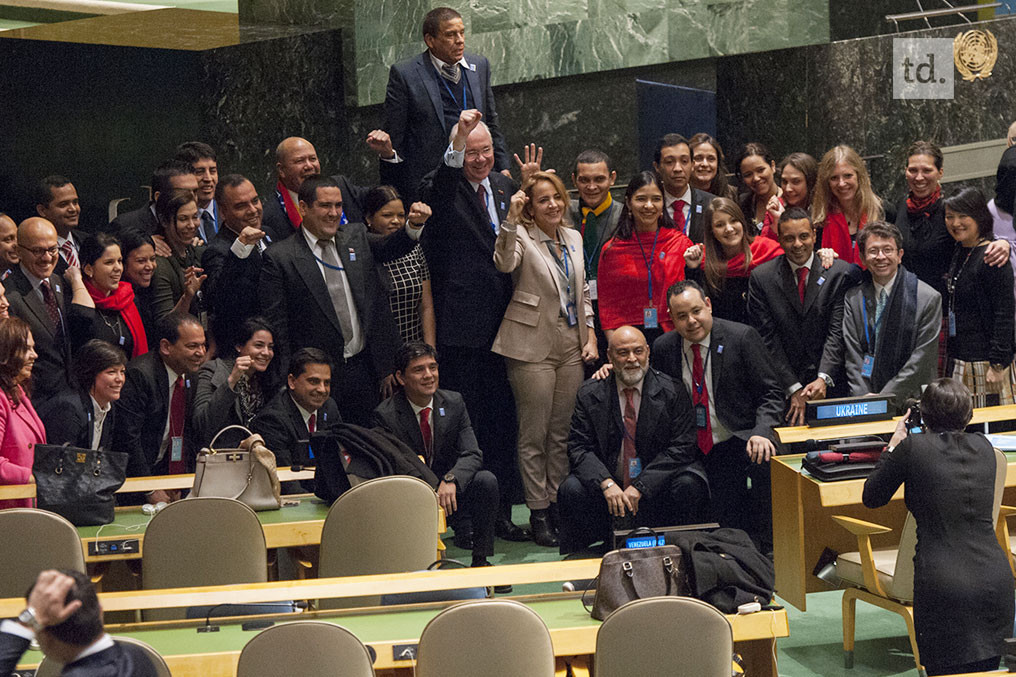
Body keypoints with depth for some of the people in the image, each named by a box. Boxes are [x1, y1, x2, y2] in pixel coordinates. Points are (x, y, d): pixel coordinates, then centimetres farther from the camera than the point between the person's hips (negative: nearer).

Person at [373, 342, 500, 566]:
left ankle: (480, 560, -13)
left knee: (486, 480, -25)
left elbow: (472, 455, -7)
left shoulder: (454, 403, 1)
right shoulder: (385, 415, -9)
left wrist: (451, 480, -31)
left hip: (449, 491, 3)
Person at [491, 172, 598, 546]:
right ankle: (538, 512, 6)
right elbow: (505, 263, -28)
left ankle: (557, 502, 19)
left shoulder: (574, 238, 13)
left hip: (571, 347, 6)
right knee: (534, 434, -1)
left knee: (561, 432, 10)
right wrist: (511, 220, -36)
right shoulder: (521, 236, -6)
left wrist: (590, 334, 11)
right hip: (533, 347, -6)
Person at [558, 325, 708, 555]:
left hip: (657, 484, -1)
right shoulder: (590, 394, 1)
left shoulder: (671, 391, -2)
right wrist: (607, 483, -24)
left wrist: (640, 487, -19)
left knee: (688, 485, -30)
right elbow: (579, 448, -4)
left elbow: (681, 448, -9)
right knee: (572, 490, -25)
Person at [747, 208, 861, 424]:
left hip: (831, 386, 0)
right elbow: (767, 338, 1)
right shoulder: (761, 277, 4)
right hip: (783, 389, 0)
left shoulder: (842, 273, 2)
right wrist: (794, 389, -7)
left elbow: (837, 332, -3)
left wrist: (823, 379, -17)